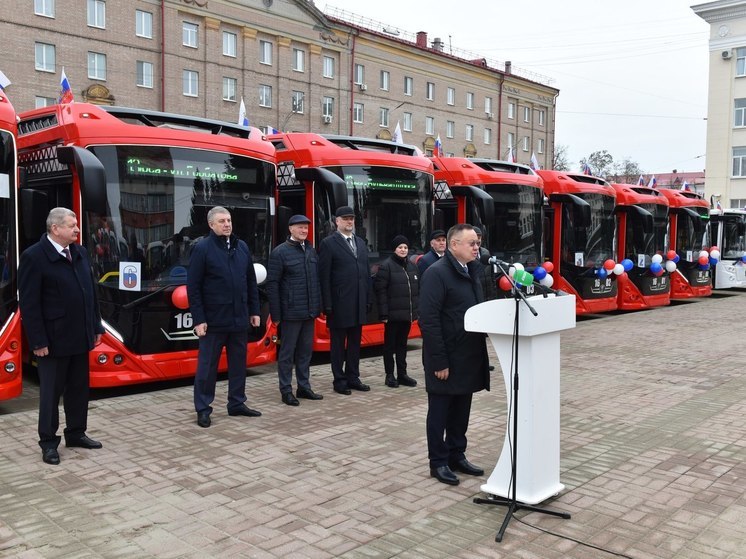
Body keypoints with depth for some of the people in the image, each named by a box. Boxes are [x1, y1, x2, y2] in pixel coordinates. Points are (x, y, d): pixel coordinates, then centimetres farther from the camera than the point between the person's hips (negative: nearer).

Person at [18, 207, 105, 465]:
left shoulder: (80, 253, 8)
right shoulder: (33, 256, -12)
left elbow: (90, 291, 12)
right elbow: (29, 303, -14)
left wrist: (96, 327, 10)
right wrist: (38, 341, -16)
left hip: (80, 337, 6)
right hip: (54, 339, -6)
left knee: (78, 388, 15)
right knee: (51, 392, 6)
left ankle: (76, 434, 29)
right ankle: (48, 442, 18)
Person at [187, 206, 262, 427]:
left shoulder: (242, 247, 8)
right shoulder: (202, 248, -7)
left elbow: (251, 282, 13)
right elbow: (193, 287, -9)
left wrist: (254, 311, 9)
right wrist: (199, 319, -12)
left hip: (239, 318, 5)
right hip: (214, 320, -5)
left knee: (238, 364, 13)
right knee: (207, 366, 4)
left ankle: (237, 403, 26)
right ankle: (203, 409, 15)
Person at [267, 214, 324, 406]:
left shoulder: (311, 251, 10)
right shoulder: (280, 252, -6)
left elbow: (316, 281, 13)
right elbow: (272, 284, -8)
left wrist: (318, 307, 8)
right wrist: (276, 314, -11)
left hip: (309, 312, 6)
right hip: (290, 313, -5)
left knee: (305, 351, 13)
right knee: (287, 353, 4)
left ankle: (304, 387, 24)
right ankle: (286, 390, 13)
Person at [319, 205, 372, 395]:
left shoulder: (361, 243, 13)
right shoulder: (329, 243, -6)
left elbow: (366, 272, 14)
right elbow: (324, 277, -10)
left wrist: (368, 299, 9)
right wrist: (327, 305, -14)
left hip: (359, 303, 6)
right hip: (339, 304, -6)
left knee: (355, 343, 13)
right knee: (338, 343, 5)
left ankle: (353, 377, 23)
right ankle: (339, 380, 14)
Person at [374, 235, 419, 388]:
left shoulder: (412, 266, 12)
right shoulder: (386, 266, -8)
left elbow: (417, 290, 17)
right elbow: (380, 291, -12)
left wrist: (417, 310, 11)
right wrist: (383, 313, -17)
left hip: (408, 313, 6)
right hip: (393, 314, -6)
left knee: (402, 344, 13)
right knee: (390, 344, 5)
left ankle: (402, 374, 20)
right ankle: (389, 375, 13)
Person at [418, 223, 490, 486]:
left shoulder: (472, 270, 11)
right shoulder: (437, 273, -15)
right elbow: (429, 321, -19)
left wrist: (480, 351, 10)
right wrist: (439, 361, -21)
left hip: (468, 356, 8)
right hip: (446, 359, -7)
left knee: (461, 410, 16)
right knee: (440, 411, 6)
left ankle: (457, 455, 30)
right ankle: (438, 462, 18)